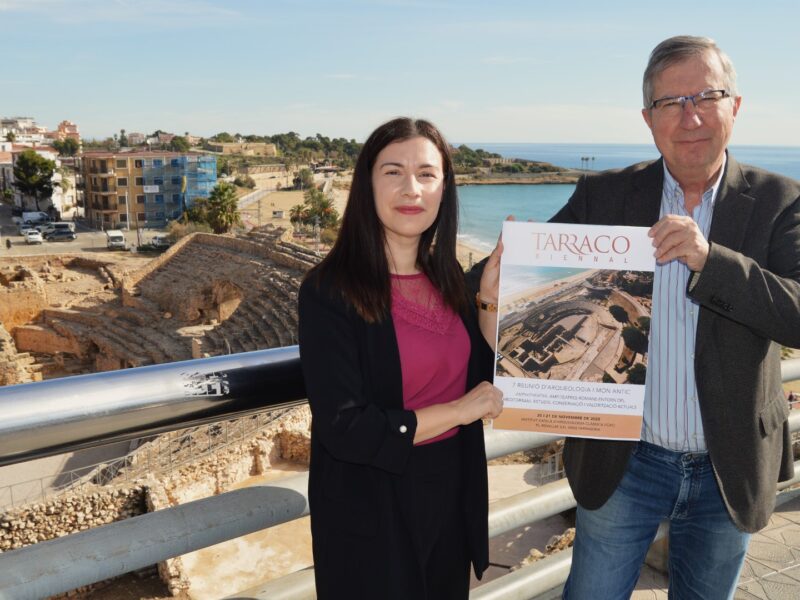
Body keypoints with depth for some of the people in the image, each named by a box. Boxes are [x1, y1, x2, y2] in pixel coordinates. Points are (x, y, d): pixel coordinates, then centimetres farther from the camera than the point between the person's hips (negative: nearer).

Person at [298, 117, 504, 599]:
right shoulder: (332, 291, -19)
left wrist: (491, 298, -7)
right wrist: (457, 411, -17)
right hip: (372, 510, -6)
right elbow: (343, 428, -23)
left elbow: (486, 380, 5)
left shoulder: (447, 277, 0)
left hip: (452, 492, 6)